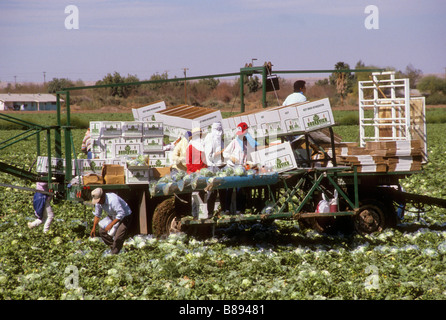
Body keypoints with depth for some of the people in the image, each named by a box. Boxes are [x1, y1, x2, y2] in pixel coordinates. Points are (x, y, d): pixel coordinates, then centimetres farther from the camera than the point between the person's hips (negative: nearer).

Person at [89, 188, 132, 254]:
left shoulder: (113, 200, -36)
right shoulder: (98, 202, -9)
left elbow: (121, 214, -37)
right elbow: (97, 215, 6)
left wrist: (111, 224, -37)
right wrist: (94, 228, 4)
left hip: (125, 217, -8)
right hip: (112, 217, 8)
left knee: (118, 238, -19)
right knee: (102, 230, 2)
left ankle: (114, 253, -1)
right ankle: (113, 248, 14)